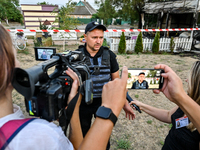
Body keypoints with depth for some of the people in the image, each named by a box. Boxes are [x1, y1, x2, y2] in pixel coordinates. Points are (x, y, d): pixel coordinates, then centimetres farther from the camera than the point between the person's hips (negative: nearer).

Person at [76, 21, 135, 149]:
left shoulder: (109, 55, -7)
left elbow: (117, 81, 0)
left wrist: (125, 103, 0)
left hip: (104, 102, 1)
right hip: (83, 104, 0)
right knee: (82, 136, 23)